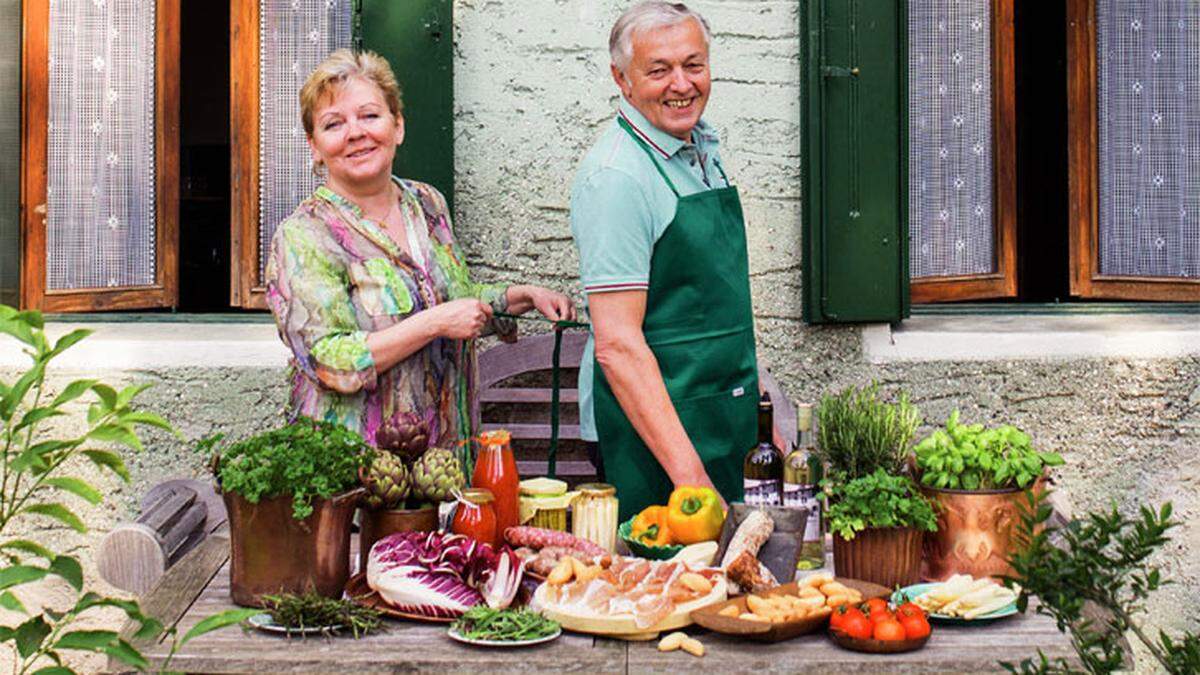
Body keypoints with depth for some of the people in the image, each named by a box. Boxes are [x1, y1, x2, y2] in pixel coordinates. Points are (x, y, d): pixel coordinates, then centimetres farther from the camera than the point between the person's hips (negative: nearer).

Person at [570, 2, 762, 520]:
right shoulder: (615, 176, -19)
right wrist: (685, 470, -27)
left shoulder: (702, 148, 8)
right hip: (650, 430, -8)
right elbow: (617, 344, -24)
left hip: (722, 423, 8)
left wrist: (747, 379, 20)